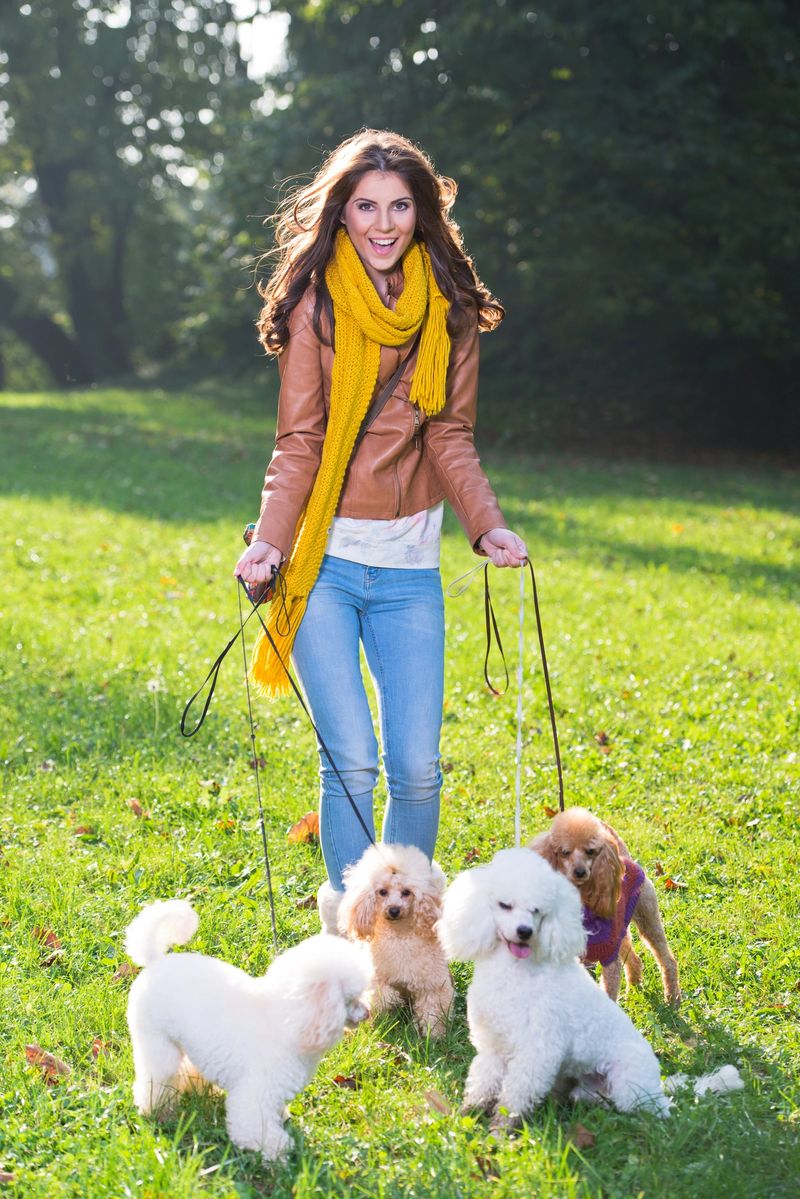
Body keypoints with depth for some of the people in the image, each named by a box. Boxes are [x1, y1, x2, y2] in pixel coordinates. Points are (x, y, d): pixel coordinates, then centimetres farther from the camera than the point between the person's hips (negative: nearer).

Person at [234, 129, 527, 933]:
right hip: (323, 560, -2)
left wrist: (487, 526, -9)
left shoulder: (449, 310, 6)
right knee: (352, 762, -8)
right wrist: (269, 540, -16)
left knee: (416, 766, 0)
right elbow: (298, 443, -4)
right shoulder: (318, 303, -1)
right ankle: (348, 916, 12)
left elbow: (450, 438, 6)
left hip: (409, 566, 3)